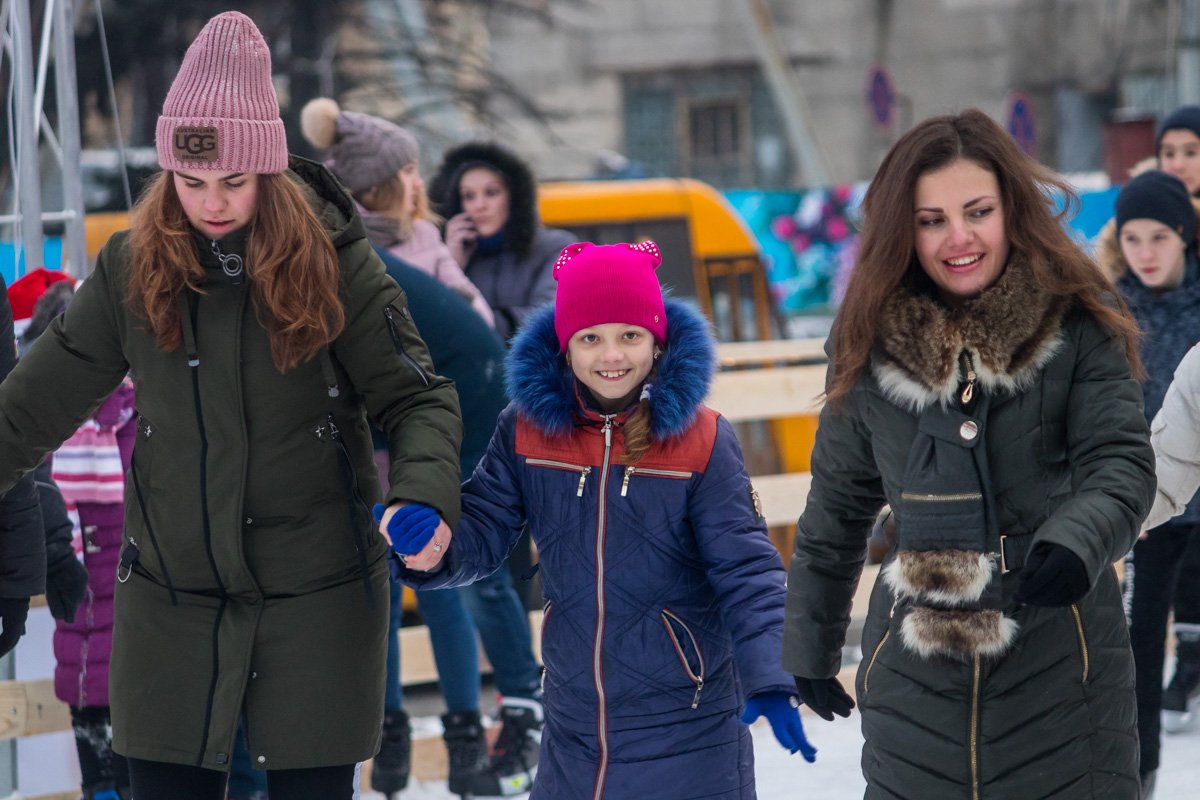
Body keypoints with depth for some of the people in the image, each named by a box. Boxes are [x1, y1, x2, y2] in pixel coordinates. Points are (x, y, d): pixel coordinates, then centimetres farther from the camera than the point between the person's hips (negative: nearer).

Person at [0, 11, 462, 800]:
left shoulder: (333, 261, -8)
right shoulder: (133, 267, -2)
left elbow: (418, 399, -8)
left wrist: (423, 496, -26)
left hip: (317, 598, -2)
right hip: (172, 595, 2)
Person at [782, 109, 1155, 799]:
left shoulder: (1077, 327, -3)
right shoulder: (874, 347, 4)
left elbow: (1122, 463, -11)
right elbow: (836, 510, 14)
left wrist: (1072, 546, -32)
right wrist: (809, 651, 20)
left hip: (1060, 671, -2)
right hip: (917, 683, 2)